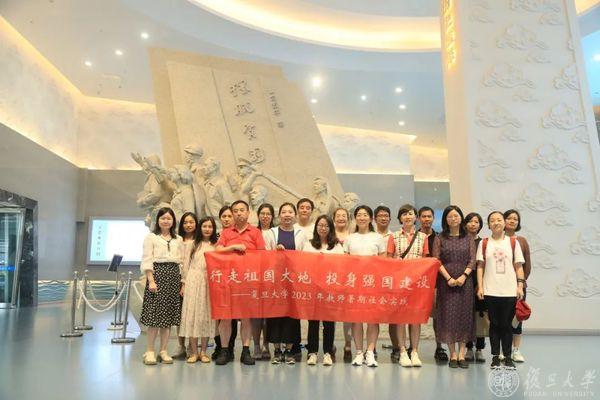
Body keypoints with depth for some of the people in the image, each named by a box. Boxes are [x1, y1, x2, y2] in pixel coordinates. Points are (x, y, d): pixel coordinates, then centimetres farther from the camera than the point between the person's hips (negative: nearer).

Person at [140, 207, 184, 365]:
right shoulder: (151, 237, 4)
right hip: (158, 274, -4)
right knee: (155, 314, -5)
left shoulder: (178, 240, 15)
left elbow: (182, 262, 13)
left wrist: (182, 282, 5)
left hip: (174, 276, 4)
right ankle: (150, 351, 4)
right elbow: (147, 260, -3)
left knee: (169, 315, 4)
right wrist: (151, 281, -13)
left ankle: (163, 351, 12)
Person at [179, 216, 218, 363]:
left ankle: (203, 352, 13)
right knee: (192, 314, 0)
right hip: (193, 281, 0)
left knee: (207, 315, 3)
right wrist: (184, 283, 1)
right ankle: (194, 352, 9)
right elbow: (186, 265, 6)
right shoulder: (192, 245, 8)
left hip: (210, 283, 0)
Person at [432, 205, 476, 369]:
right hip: (446, 281, -1)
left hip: (465, 281, 2)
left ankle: (461, 354, 8)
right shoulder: (440, 238, 4)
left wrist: (463, 276, -12)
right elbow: (436, 260, -3)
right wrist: (448, 278, -13)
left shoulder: (468, 239, 9)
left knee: (464, 315, 2)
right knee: (448, 315, -1)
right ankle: (453, 355, 7)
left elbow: (472, 261, 3)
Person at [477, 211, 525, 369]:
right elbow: (480, 266, 4)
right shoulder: (484, 243, 5)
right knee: (494, 324, 6)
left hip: (510, 291, 0)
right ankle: (495, 357, 15)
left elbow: (518, 266, 6)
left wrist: (520, 286, -1)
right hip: (490, 291, 0)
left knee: (507, 324, 5)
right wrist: (480, 287, -2)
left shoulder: (513, 242, 6)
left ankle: (508, 357, 16)